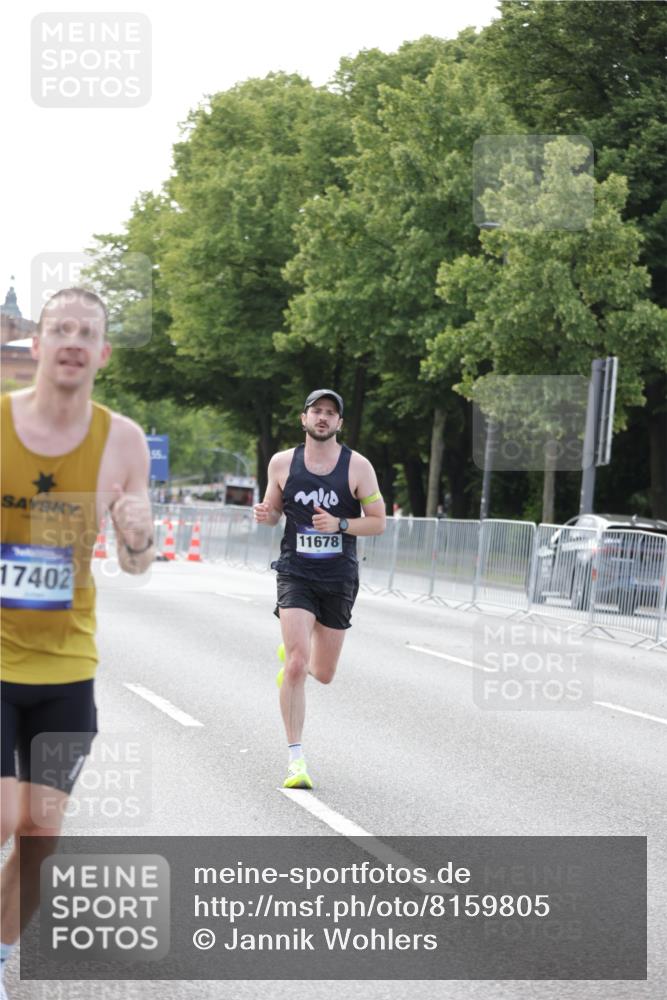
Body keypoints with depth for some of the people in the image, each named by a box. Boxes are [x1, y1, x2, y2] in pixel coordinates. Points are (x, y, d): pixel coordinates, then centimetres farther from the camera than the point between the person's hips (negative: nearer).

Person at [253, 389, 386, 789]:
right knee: (297, 667, -17)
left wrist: (339, 524, -18)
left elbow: (378, 522, -1)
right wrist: (265, 514, -10)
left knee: (324, 674, 12)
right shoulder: (282, 463, 1)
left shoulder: (358, 466, -3)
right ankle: (296, 759, -10)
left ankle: (292, 655, 49)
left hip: (339, 579, 1)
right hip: (296, 575, -1)